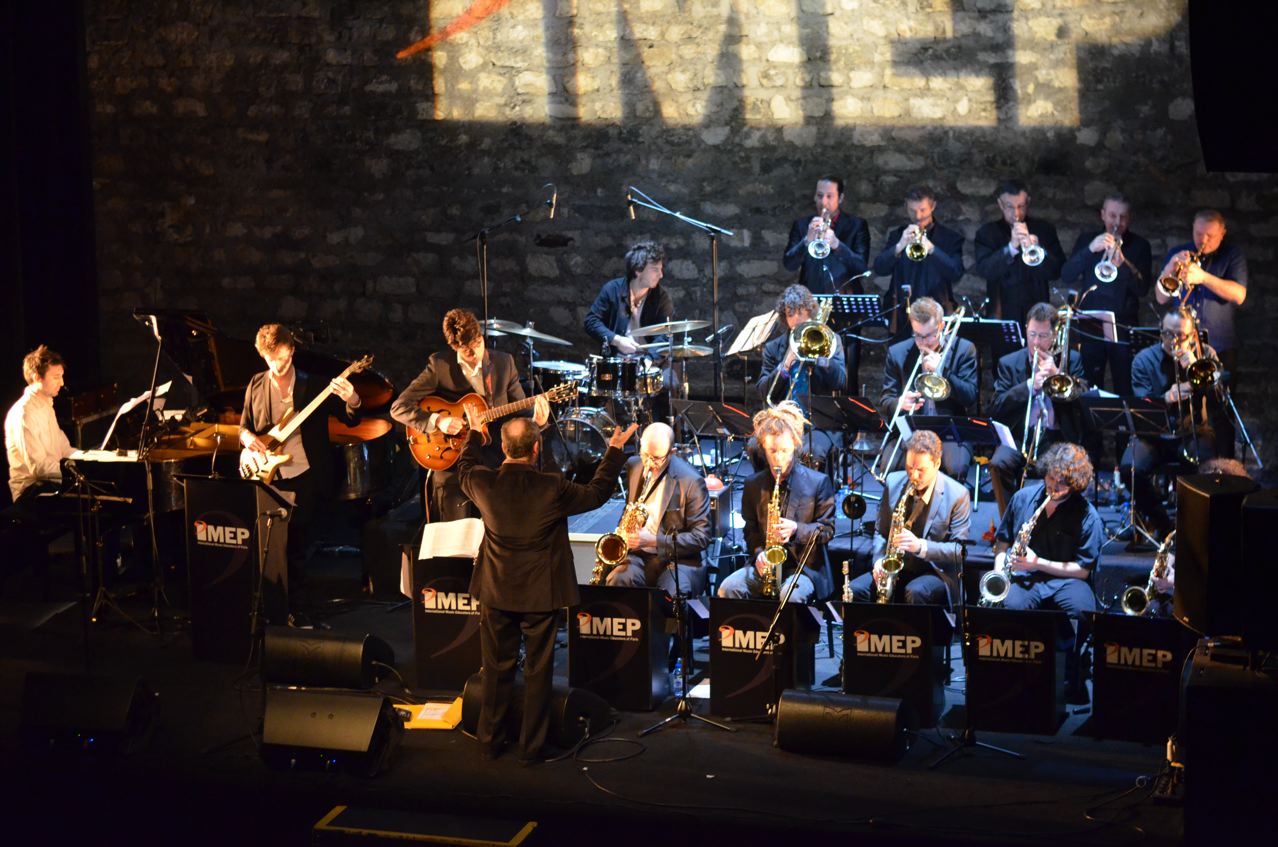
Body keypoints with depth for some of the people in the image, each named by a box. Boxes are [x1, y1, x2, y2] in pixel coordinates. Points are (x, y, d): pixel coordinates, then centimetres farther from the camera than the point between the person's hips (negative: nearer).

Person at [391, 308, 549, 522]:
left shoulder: (504, 363, 2)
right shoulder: (439, 365, -7)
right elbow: (399, 407, -9)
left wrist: (536, 418, -17)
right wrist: (437, 420, -22)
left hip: (495, 464, 2)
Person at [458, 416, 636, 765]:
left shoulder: (483, 483, -13)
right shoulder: (552, 489, -20)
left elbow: (465, 468, 13)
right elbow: (597, 492, -2)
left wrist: (475, 432, 29)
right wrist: (615, 450, 10)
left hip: (496, 592, 2)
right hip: (541, 593, -2)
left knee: (496, 669, 15)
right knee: (538, 671, 10)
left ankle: (490, 741, 25)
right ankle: (532, 747, 17)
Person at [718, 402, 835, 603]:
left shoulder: (818, 482, -1)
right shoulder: (753, 485, 10)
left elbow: (827, 529, 1)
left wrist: (796, 529, -17)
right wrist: (758, 553, -5)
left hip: (805, 566, -3)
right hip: (765, 564, 3)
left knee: (791, 596, -36)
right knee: (728, 589, -24)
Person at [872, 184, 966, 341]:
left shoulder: (951, 237, 4)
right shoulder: (897, 235, 11)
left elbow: (956, 274, -9)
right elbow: (879, 268, 0)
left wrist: (931, 249, -22)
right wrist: (899, 246, -18)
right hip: (901, 315, 2)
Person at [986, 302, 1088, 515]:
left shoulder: (1072, 360, 12)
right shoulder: (1009, 363, 11)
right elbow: (996, 408, -1)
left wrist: (1056, 375, -9)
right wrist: (1030, 385, -12)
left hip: (1059, 437, -1)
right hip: (1019, 435, 1)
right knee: (999, 464, -30)